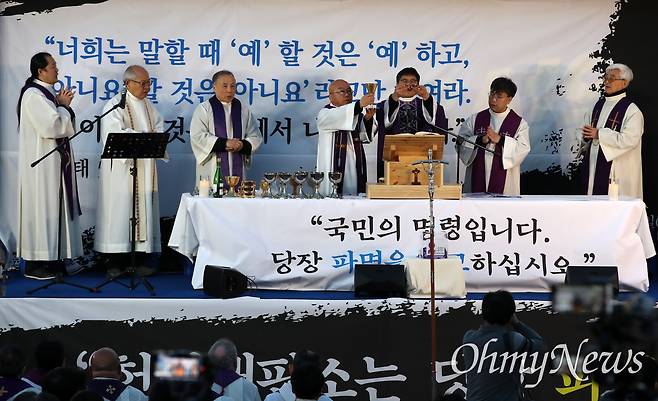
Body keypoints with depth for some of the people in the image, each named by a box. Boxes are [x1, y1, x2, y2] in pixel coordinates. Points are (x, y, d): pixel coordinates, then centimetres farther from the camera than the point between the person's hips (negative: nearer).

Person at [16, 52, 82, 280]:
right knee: (41, 206, -6)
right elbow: (51, 126, -23)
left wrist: (63, 107, 0)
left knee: (53, 206, 11)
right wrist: (64, 106, -8)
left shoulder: (48, 93, 14)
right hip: (41, 160, -10)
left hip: (54, 159, 10)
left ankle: (50, 257, 16)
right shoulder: (33, 95, -16)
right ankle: (34, 263, -2)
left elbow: (65, 126, 17)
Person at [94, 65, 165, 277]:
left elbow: (159, 127, 14)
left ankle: (141, 259, 7)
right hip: (122, 167, -7)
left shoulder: (148, 106, 17)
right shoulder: (115, 105, -6)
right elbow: (115, 133, -18)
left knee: (144, 209, 4)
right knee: (120, 210, -7)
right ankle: (116, 261, -4)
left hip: (145, 169, 7)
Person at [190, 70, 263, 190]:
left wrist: (242, 145, -9)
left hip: (237, 169, 3)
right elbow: (197, 136, -9)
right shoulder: (203, 109, 3)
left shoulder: (243, 109, 14)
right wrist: (225, 143, -15)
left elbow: (256, 137, 12)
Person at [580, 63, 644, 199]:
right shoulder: (600, 104, 14)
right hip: (594, 166, 7)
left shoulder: (632, 110, -9)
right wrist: (587, 135, 2)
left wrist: (599, 134, -18)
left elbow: (629, 140, -21)